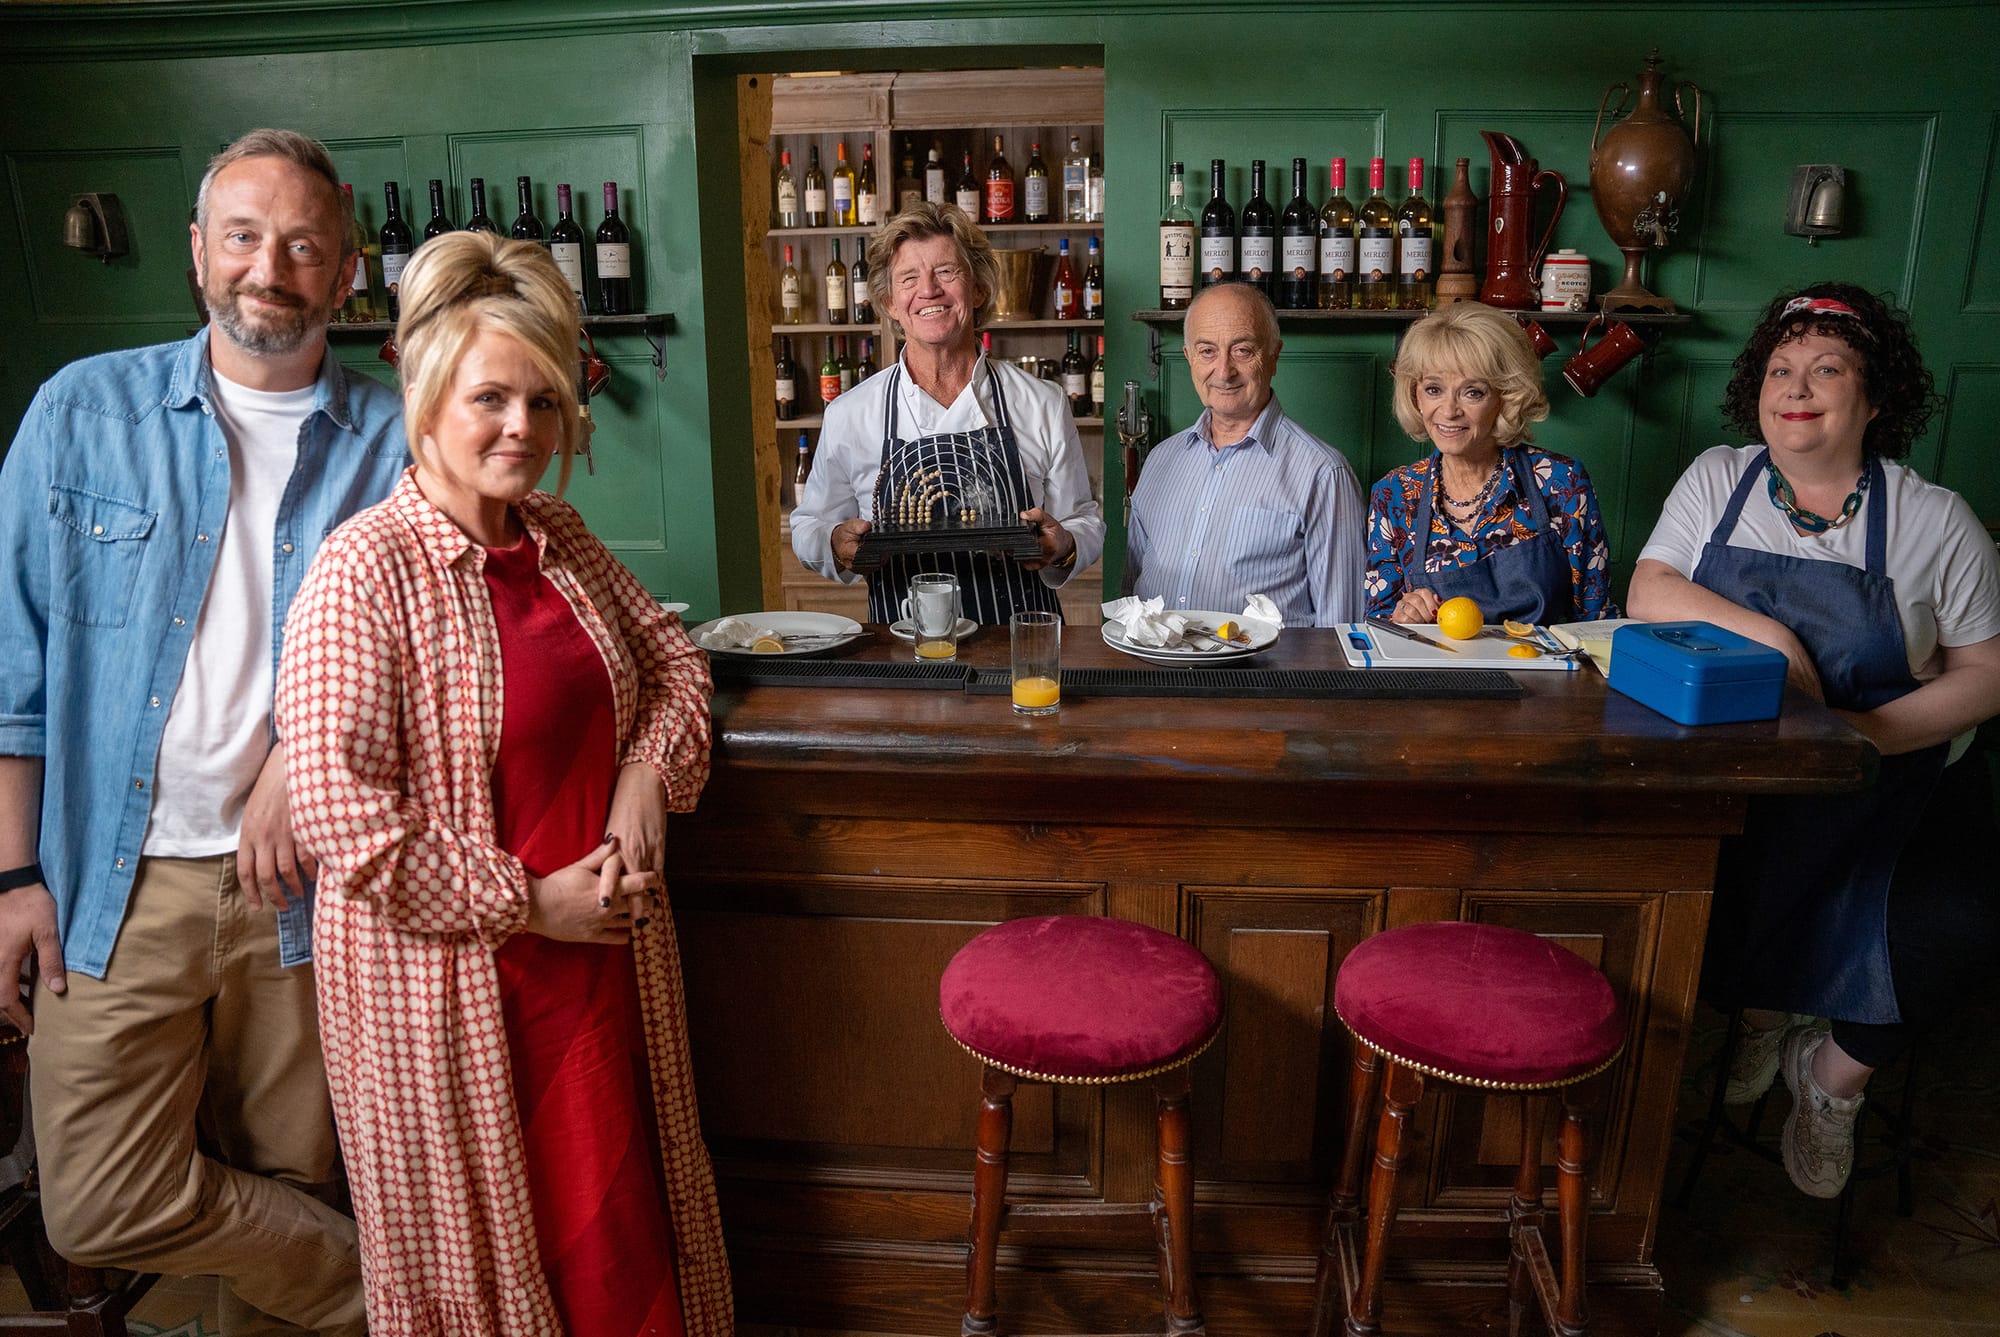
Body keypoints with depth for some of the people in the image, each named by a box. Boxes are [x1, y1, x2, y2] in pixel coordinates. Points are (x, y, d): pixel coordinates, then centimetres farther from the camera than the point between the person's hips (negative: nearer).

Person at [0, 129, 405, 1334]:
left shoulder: (392, 444, 1)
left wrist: (310, 751, -13)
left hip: (299, 879, 0)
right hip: (114, 875, 1)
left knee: (285, 1186, 11)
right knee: (100, 1209, 1)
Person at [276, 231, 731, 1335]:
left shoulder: (556, 536, 5)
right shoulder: (366, 569, -16)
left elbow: (673, 659, 14)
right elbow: (340, 813, -20)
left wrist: (650, 768, -5)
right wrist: (525, 900, -16)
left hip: (599, 945, 6)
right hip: (449, 973, -5)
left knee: (625, 1224, 18)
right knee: (476, 1248, 15)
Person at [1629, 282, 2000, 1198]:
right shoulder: (1717, 479, 5)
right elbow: (1649, 592, -6)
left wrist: (1872, 731, -16)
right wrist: (1769, 636, -20)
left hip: (1890, 778, 0)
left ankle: (1834, 1070, 10)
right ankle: (1755, 1011, 10)